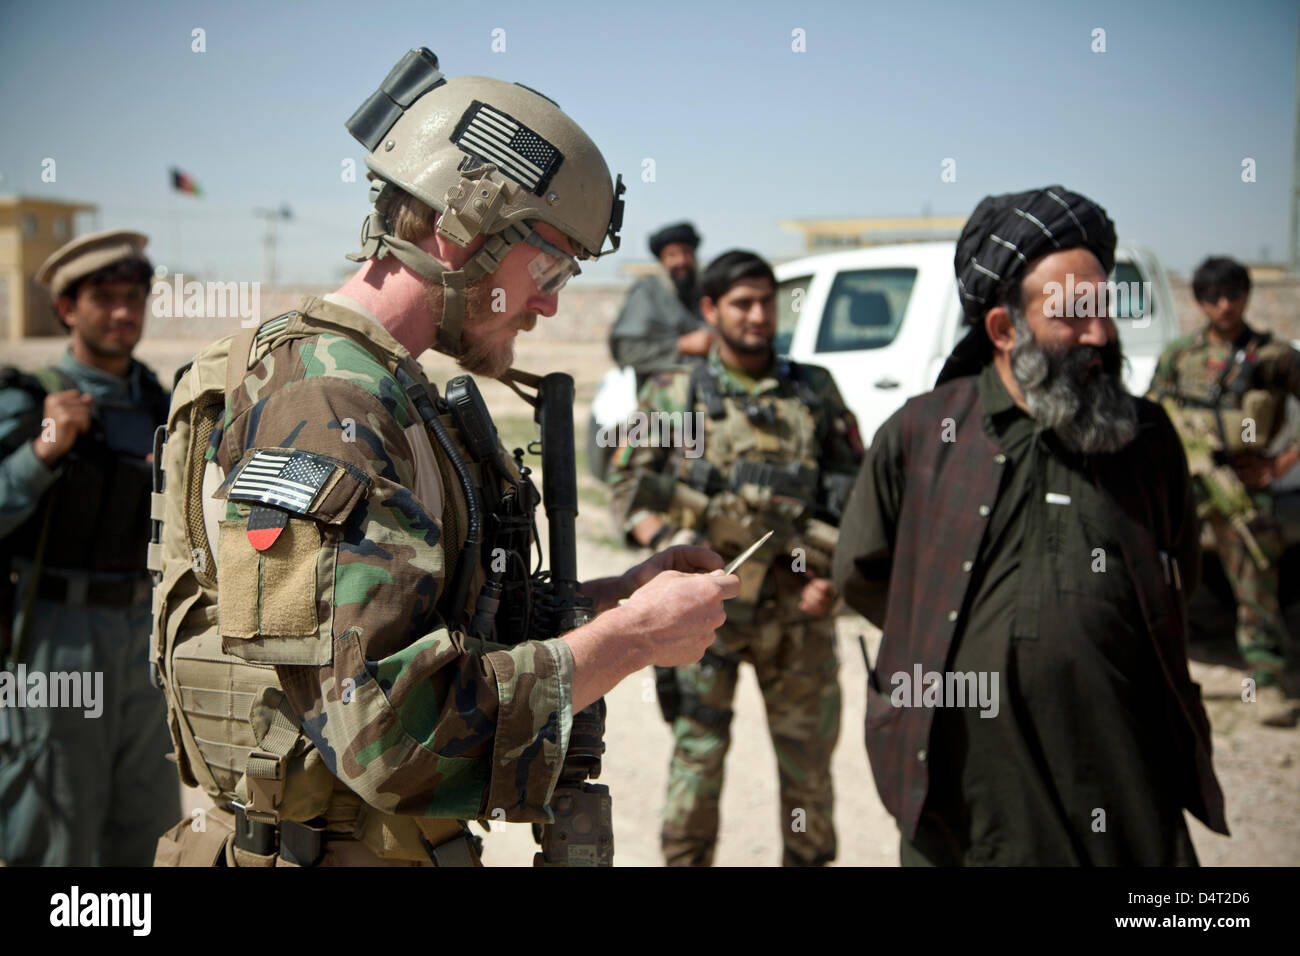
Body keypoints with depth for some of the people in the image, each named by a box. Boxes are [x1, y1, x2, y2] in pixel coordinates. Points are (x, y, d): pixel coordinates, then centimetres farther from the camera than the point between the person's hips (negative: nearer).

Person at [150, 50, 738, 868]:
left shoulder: (388, 393, 9)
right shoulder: (329, 409, -22)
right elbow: (385, 728, -30)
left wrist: (620, 592, 5)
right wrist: (632, 636, -23)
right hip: (344, 848, -9)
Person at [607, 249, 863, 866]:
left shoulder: (816, 391, 10)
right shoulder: (673, 395, 7)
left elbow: (855, 488, 10)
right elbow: (628, 484, 6)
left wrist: (836, 572, -3)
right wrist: (667, 544, -12)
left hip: (798, 607, 2)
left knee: (809, 756, 8)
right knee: (697, 752, -1)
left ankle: (809, 858, 23)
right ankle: (684, 859, 12)